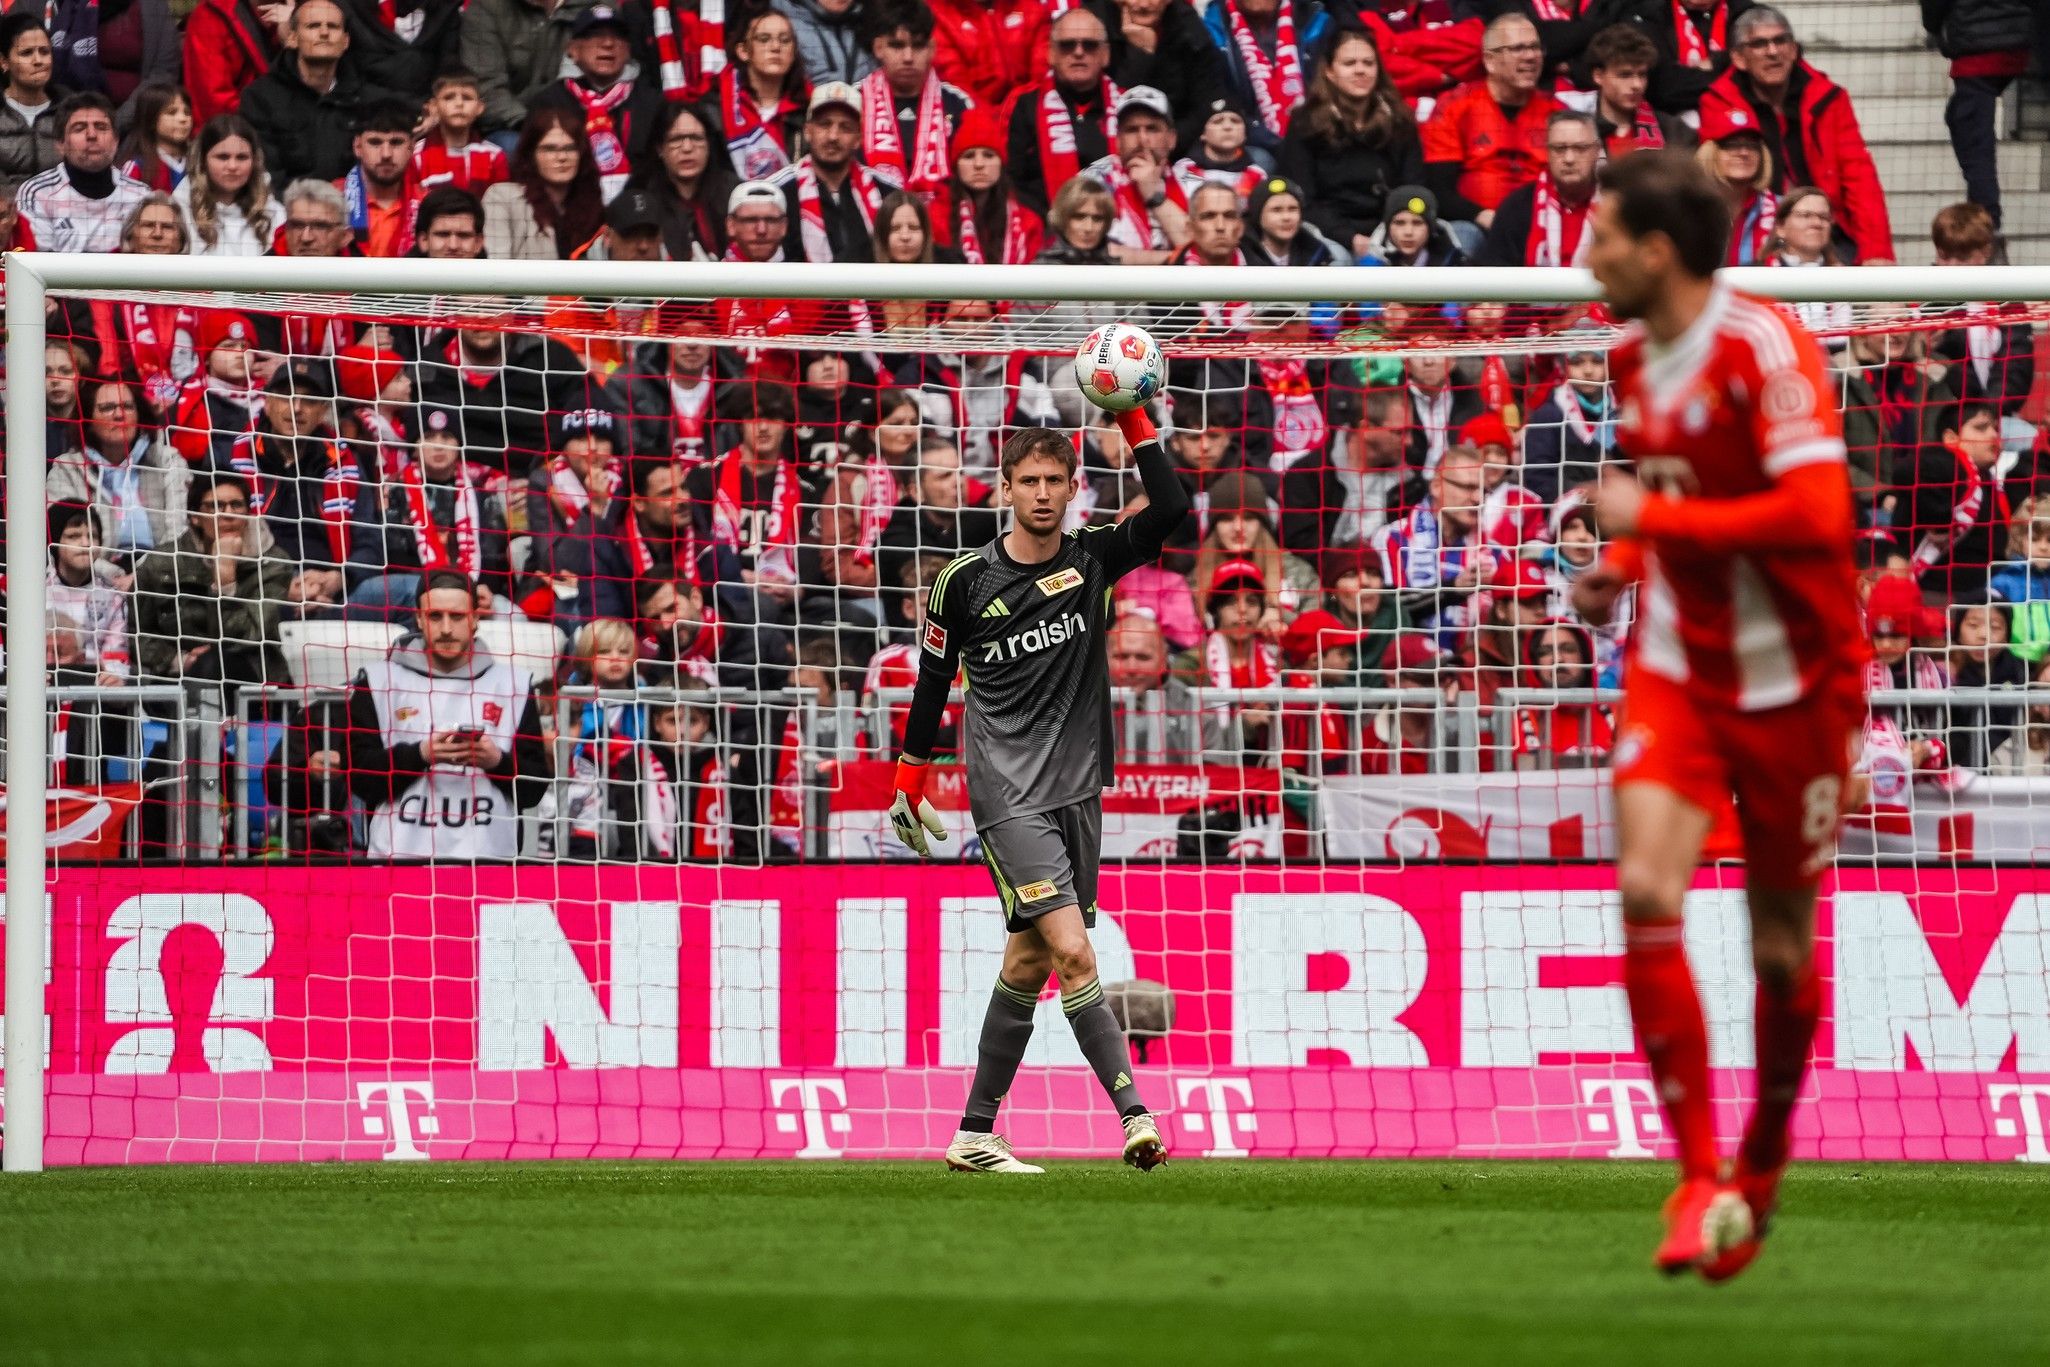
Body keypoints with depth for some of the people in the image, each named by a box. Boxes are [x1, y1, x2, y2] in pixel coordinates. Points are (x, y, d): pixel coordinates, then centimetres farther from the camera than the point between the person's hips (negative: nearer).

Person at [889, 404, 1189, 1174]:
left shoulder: (1091, 560, 3)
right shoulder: (965, 583, -3)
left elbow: (1170, 510, -11)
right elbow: (933, 679, 8)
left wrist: (1132, 420, -13)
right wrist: (908, 783, 12)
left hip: (1077, 791, 5)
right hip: (1007, 794, -4)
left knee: (1029, 964, 8)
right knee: (1072, 951, -17)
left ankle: (974, 1135, 17)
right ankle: (1136, 1117, -23)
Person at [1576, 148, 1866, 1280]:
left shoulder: (1763, 346, -18)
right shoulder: (1633, 359, 6)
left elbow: (1819, 515, -28)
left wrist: (1652, 518, -23)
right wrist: (1621, 566, 4)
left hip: (1791, 684, -5)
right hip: (1674, 669, 5)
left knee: (1782, 948, 4)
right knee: (1645, 891, -17)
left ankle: (1761, 1168, 29)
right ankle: (1702, 1178, -12)